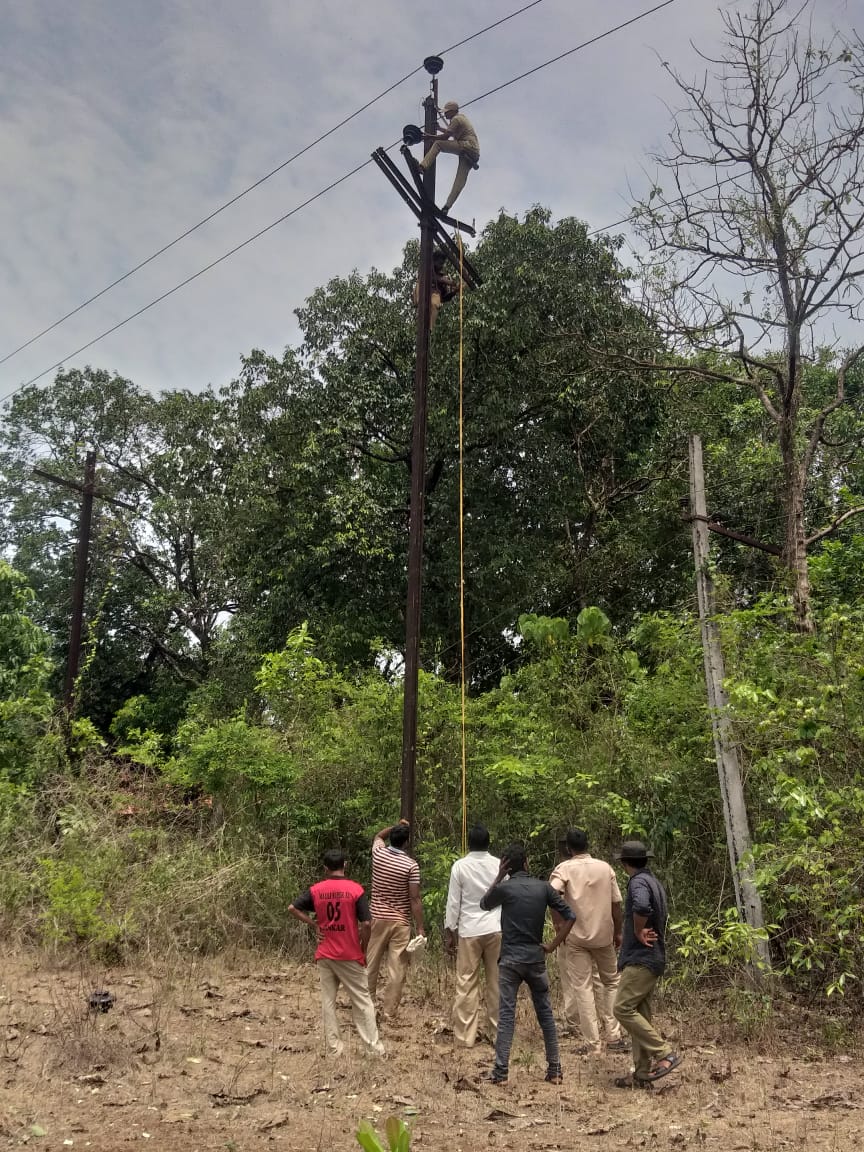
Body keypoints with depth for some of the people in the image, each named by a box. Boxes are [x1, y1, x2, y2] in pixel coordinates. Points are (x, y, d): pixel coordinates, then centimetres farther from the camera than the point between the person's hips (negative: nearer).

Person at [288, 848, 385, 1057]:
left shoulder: (316, 890, -1)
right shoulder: (356, 889, -10)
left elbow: (292, 908, -1)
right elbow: (366, 924, -13)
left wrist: (314, 925, 3)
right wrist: (363, 949, 0)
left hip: (325, 955, 2)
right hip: (350, 955, -2)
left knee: (328, 1001, 11)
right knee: (362, 1001, 6)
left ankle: (334, 1048, 13)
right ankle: (374, 1048, 9)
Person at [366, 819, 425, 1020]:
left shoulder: (378, 853, -3)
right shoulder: (411, 865, -12)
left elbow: (378, 836, 23)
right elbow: (414, 899, -12)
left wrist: (396, 827, 19)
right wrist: (420, 928, -8)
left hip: (377, 918, 3)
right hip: (400, 922, -3)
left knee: (370, 965, 13)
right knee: (397, 969, 3)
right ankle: (389, 1011, 5)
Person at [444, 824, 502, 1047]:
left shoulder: (460, 866, -5)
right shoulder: (499, 865, 0)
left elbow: (453, 902, -4)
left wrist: (449, 932, 4)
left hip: (469, 930, -2)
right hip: (495, 929, 2)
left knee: (466, 983, 4)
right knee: (496, 982, 10)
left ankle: (465, 1035, 5)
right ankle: (498, 1032, 16)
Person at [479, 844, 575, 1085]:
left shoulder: (504, 889, -6)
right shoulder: (543, 888, 0)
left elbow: (484, 905, 14)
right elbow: (569, 917, -2)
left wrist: (498, 877, 7)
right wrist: (551, 946, 2)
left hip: (510, 959, -2)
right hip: (536, 958, 2)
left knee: (506, 1014, 1)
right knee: (545, 1013, 11)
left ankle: (501, 1070, 1)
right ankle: (554, 1069, 16)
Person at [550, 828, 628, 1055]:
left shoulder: (564, 868, -7)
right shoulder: (605, 868, 1)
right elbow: (616, 904, 3)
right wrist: (618, 932, 14)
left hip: (576, 937, -2)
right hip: (604, 935, 2)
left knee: (582, 988, 5)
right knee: (611, 982, 18)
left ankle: (592, 1043, 7)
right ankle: (614, 1037, 16)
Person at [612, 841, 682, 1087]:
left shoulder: (638, 882, -15)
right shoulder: (654, 881, 17)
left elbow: (641, 906, -37)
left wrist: (638, 932, -21)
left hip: (641, 958, -10)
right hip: (652, 958, 10)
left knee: (623, 1008, -11)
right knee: (640, 1014, 10)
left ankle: (665, 1054, -10)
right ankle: (642, 1073, 12)